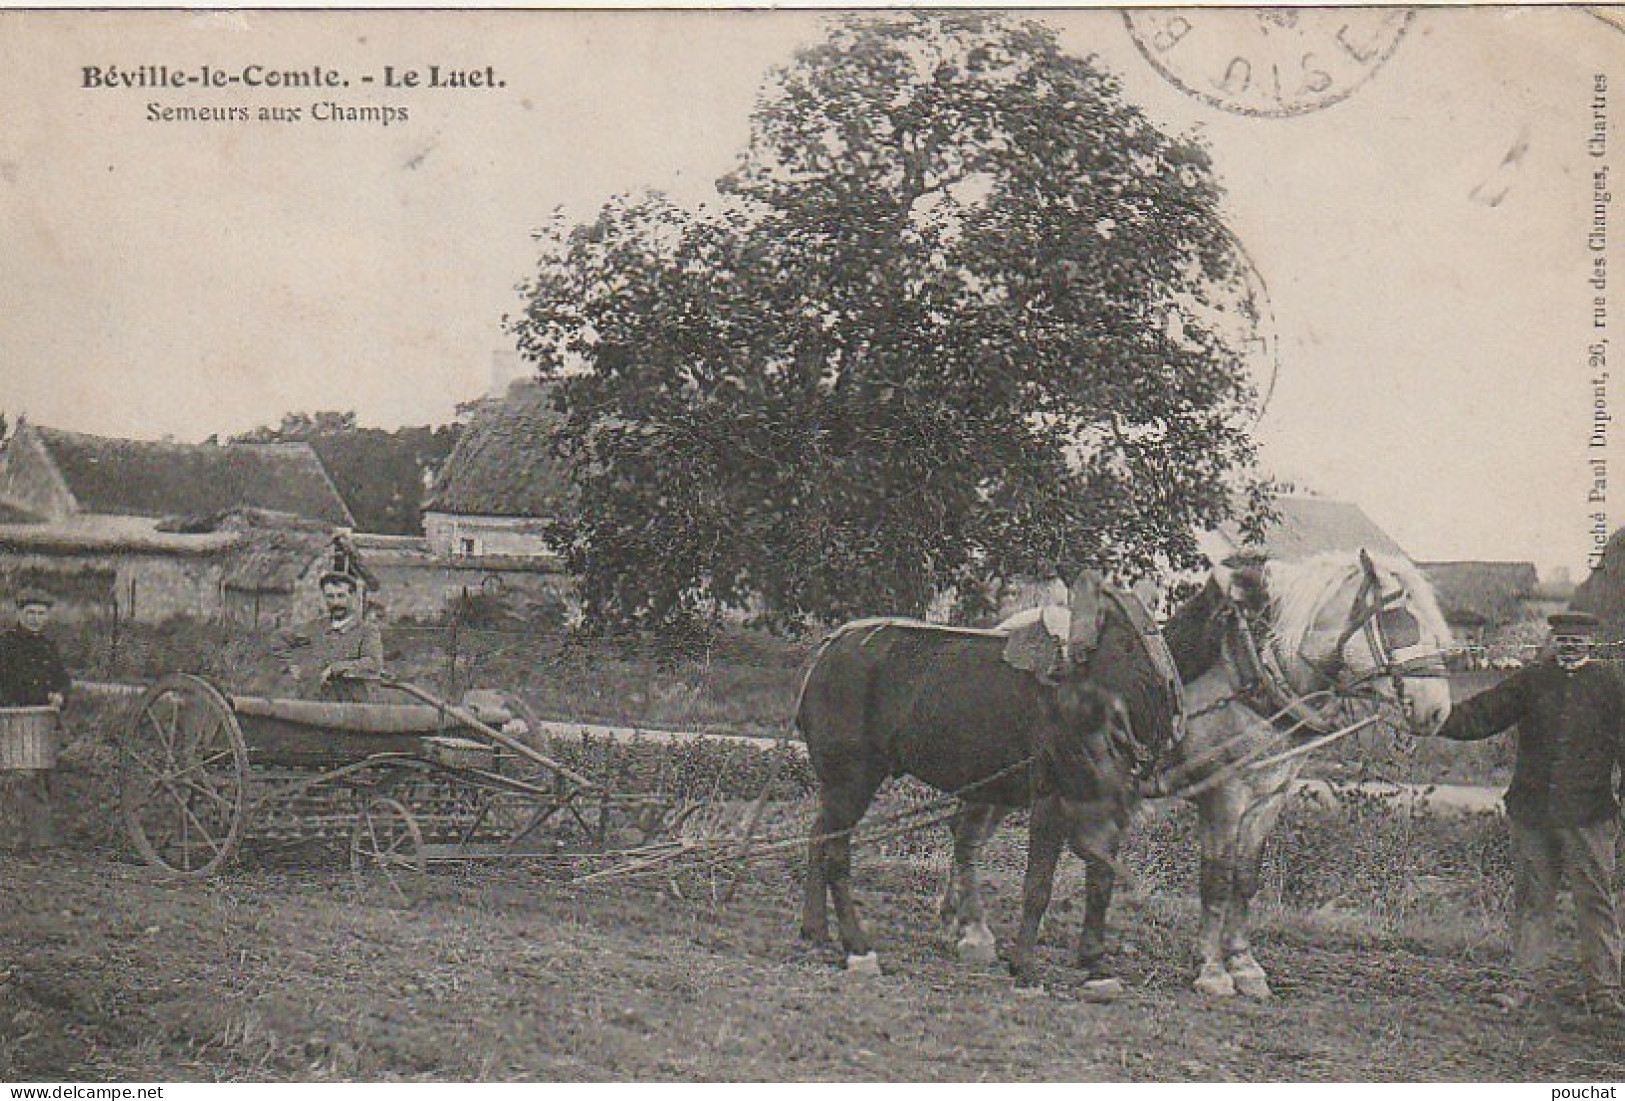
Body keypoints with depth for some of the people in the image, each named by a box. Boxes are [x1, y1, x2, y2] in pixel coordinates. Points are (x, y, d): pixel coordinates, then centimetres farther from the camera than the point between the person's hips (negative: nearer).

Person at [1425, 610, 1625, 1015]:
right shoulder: (1530, 680, 11)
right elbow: (1482, 714, 8)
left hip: (1588, 814, -2)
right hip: (1530, 812, 2)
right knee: (1530, 897, 7)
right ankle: (1525, 980, 17)